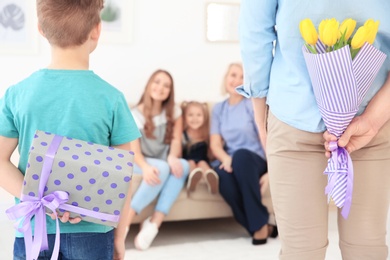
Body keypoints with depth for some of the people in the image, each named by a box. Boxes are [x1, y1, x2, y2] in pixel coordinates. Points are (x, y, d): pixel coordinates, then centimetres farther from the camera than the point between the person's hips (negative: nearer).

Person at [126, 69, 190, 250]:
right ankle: (125, 222, -36)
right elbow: (134, 150, -14)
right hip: (140, 163, -3)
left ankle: (154, 223, -40)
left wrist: (172, 157, -29)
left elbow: (176, 140, -4)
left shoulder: (174, 112, 7)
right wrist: (145, 167, -37)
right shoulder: (135, 114, -4)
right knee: (162, 168, -37)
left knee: (183, 165, -32)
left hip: (164, 163, 4)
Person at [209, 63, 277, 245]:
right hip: (231, 162, 2)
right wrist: (226, 159, -20)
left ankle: (260, 224, -26)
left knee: (241, 155, -39)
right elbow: (215, 144, 3)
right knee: (222, 174, -36)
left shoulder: (254, 105, 1)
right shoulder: (218, 109, 12)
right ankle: (259, 227, -21)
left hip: (254, 161, -2)